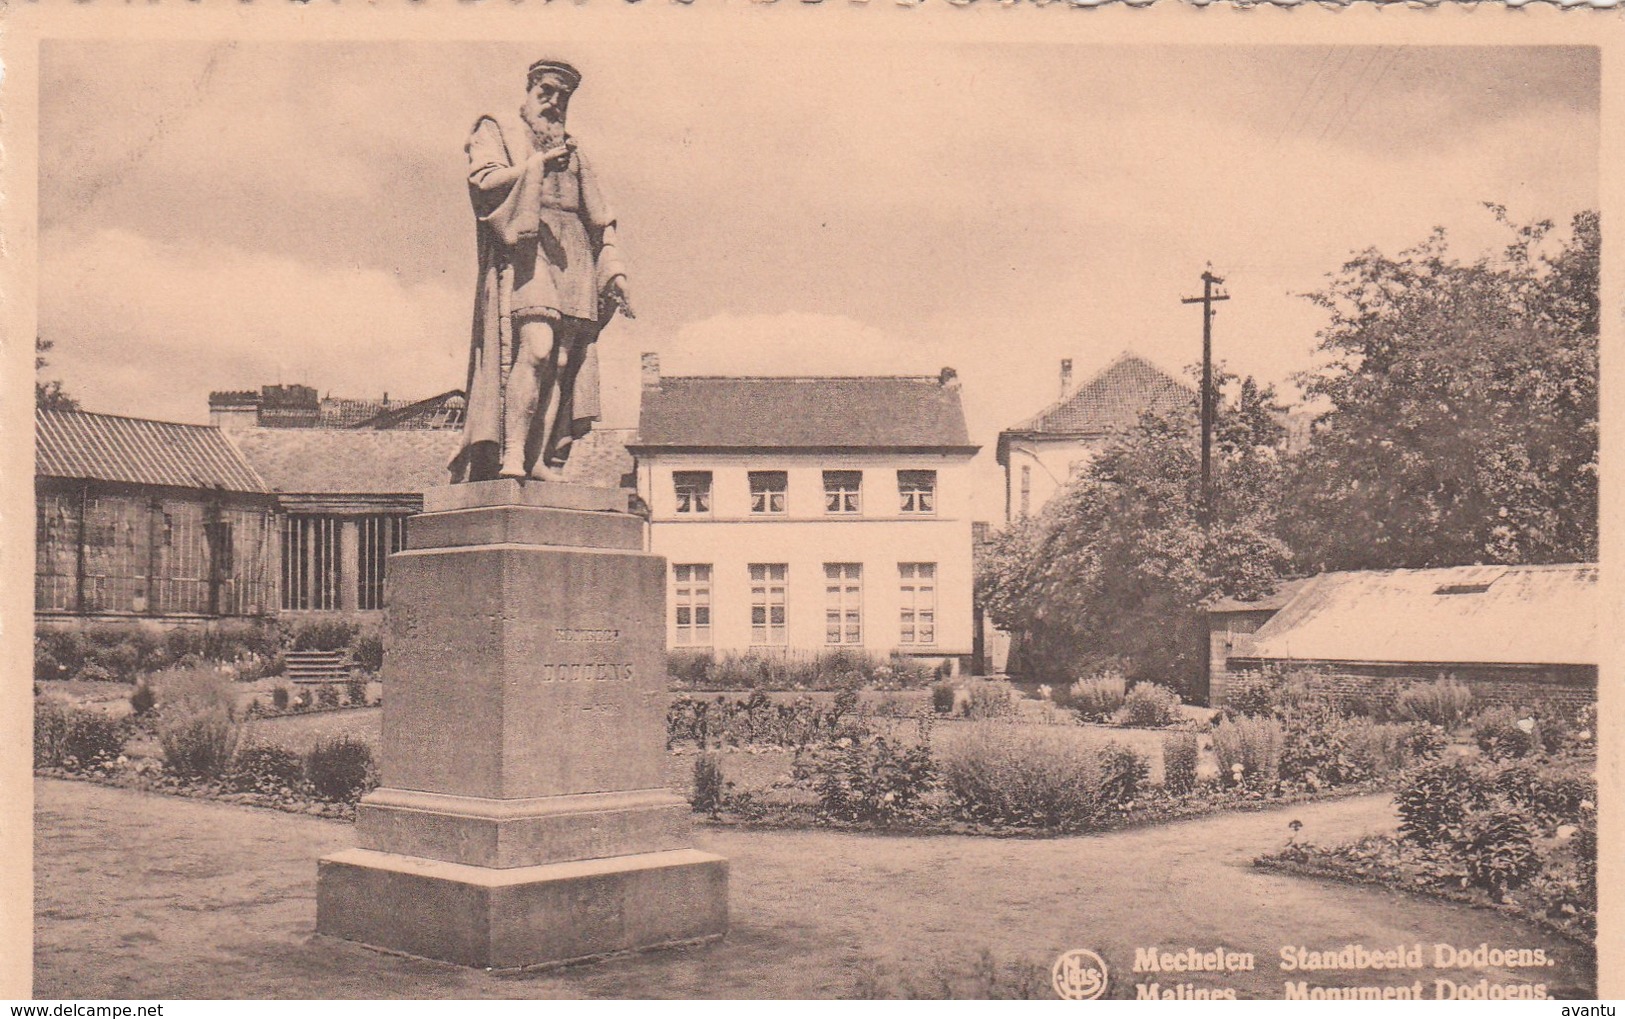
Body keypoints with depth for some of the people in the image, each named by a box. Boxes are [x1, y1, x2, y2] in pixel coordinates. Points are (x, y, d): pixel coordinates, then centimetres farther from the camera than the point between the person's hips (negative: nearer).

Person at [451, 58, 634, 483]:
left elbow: (599, 217, 25)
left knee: (564, 360, -6)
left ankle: (546, 464, -9)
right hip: (523, 247, -5)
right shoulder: (496, 130, 15)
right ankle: (512, 453, -27)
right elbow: (484, 181, -4)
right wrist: (538, 161, -4)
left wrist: (614, 269, 14)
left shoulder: (572, 151, 30)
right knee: (536, 345, -24)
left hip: (572, 254, 5)